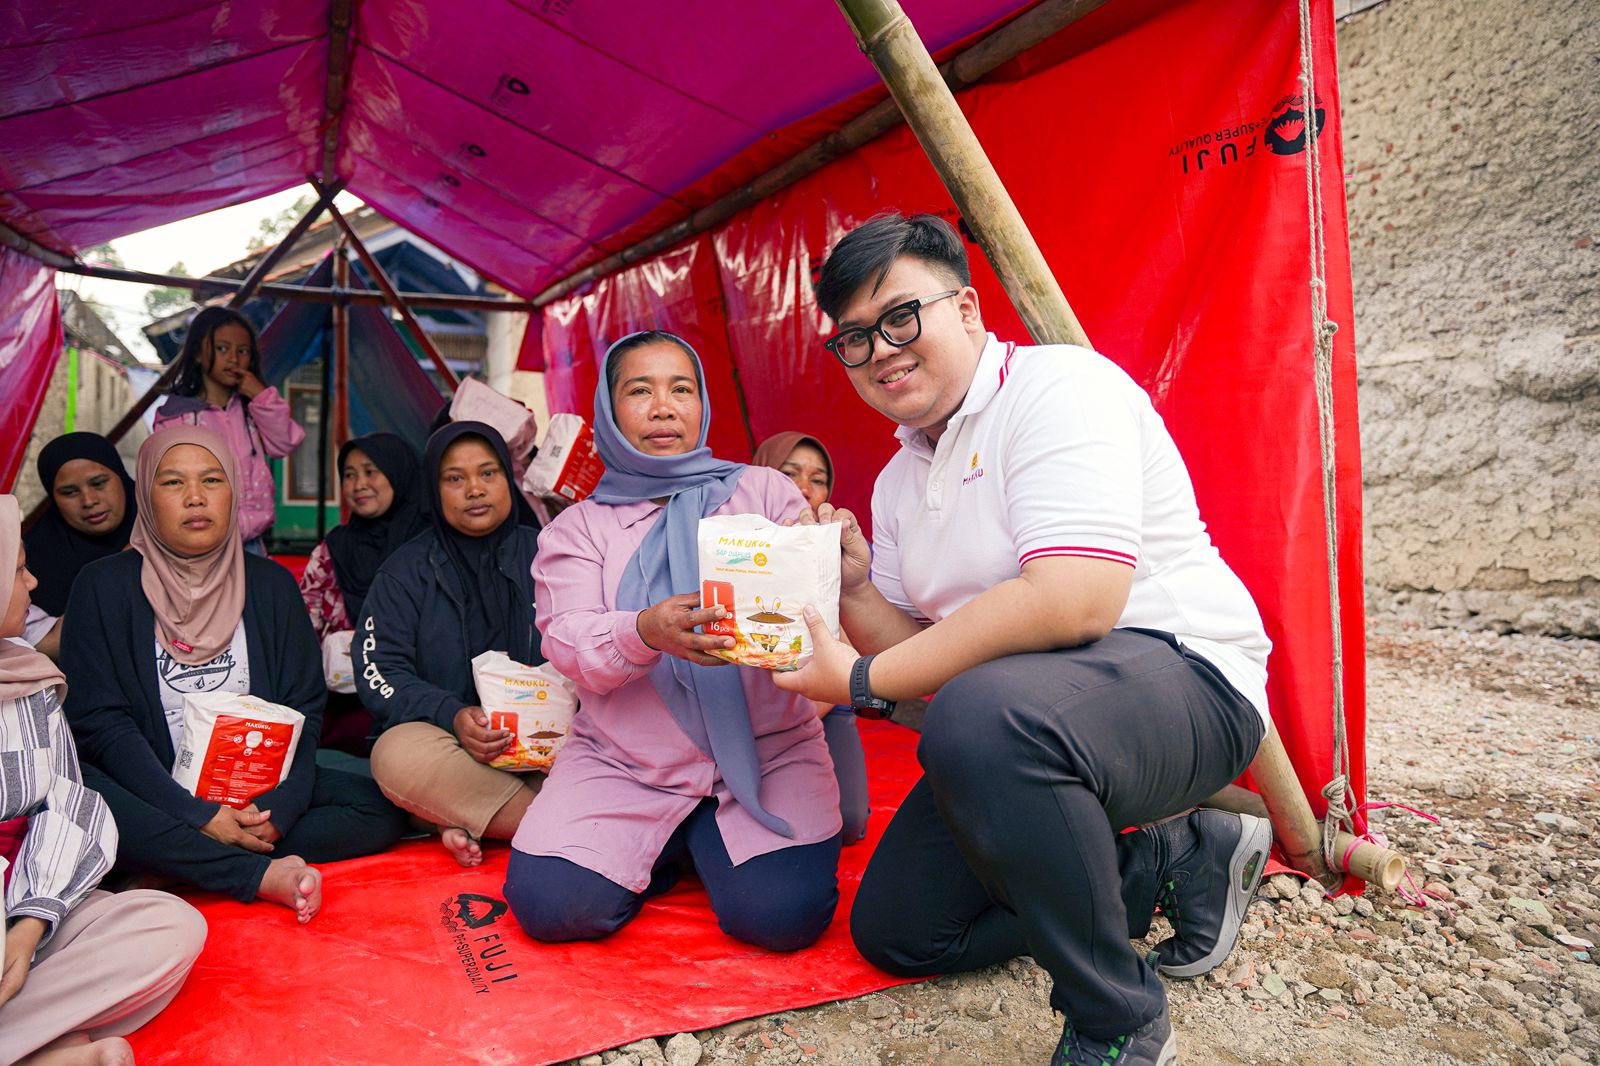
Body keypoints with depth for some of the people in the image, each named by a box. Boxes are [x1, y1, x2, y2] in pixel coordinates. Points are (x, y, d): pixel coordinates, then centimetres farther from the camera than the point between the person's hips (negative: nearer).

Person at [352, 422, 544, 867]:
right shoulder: (405, 571, 8)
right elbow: (378, 670, -2)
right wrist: (452, 715, -19)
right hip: (447, 742, 0)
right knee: (400, 756, -35)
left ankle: (470, 824, -22)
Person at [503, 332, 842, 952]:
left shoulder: (762, 492, 7)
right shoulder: (577, 528, 7)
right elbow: (568, 641, -7)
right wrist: (646, 633, -30)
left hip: (766, 750, 0)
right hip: (624, 759, 1)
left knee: (782, 913, -23)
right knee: (548, 904, -19)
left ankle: (712, 839, 11)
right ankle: (670, 848, 11)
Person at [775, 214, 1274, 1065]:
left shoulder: (1057, 384, -16)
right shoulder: (898, 480, 10)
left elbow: (1074, 603, -30)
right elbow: (922, 650, 12)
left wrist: (864, 681, -23)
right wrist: (855, 589, -9)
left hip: (1182, 676, -9)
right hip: (1026, 712, 9)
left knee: (983, 714, -40)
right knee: (894, 930, 9)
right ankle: (1178, 858, 14)